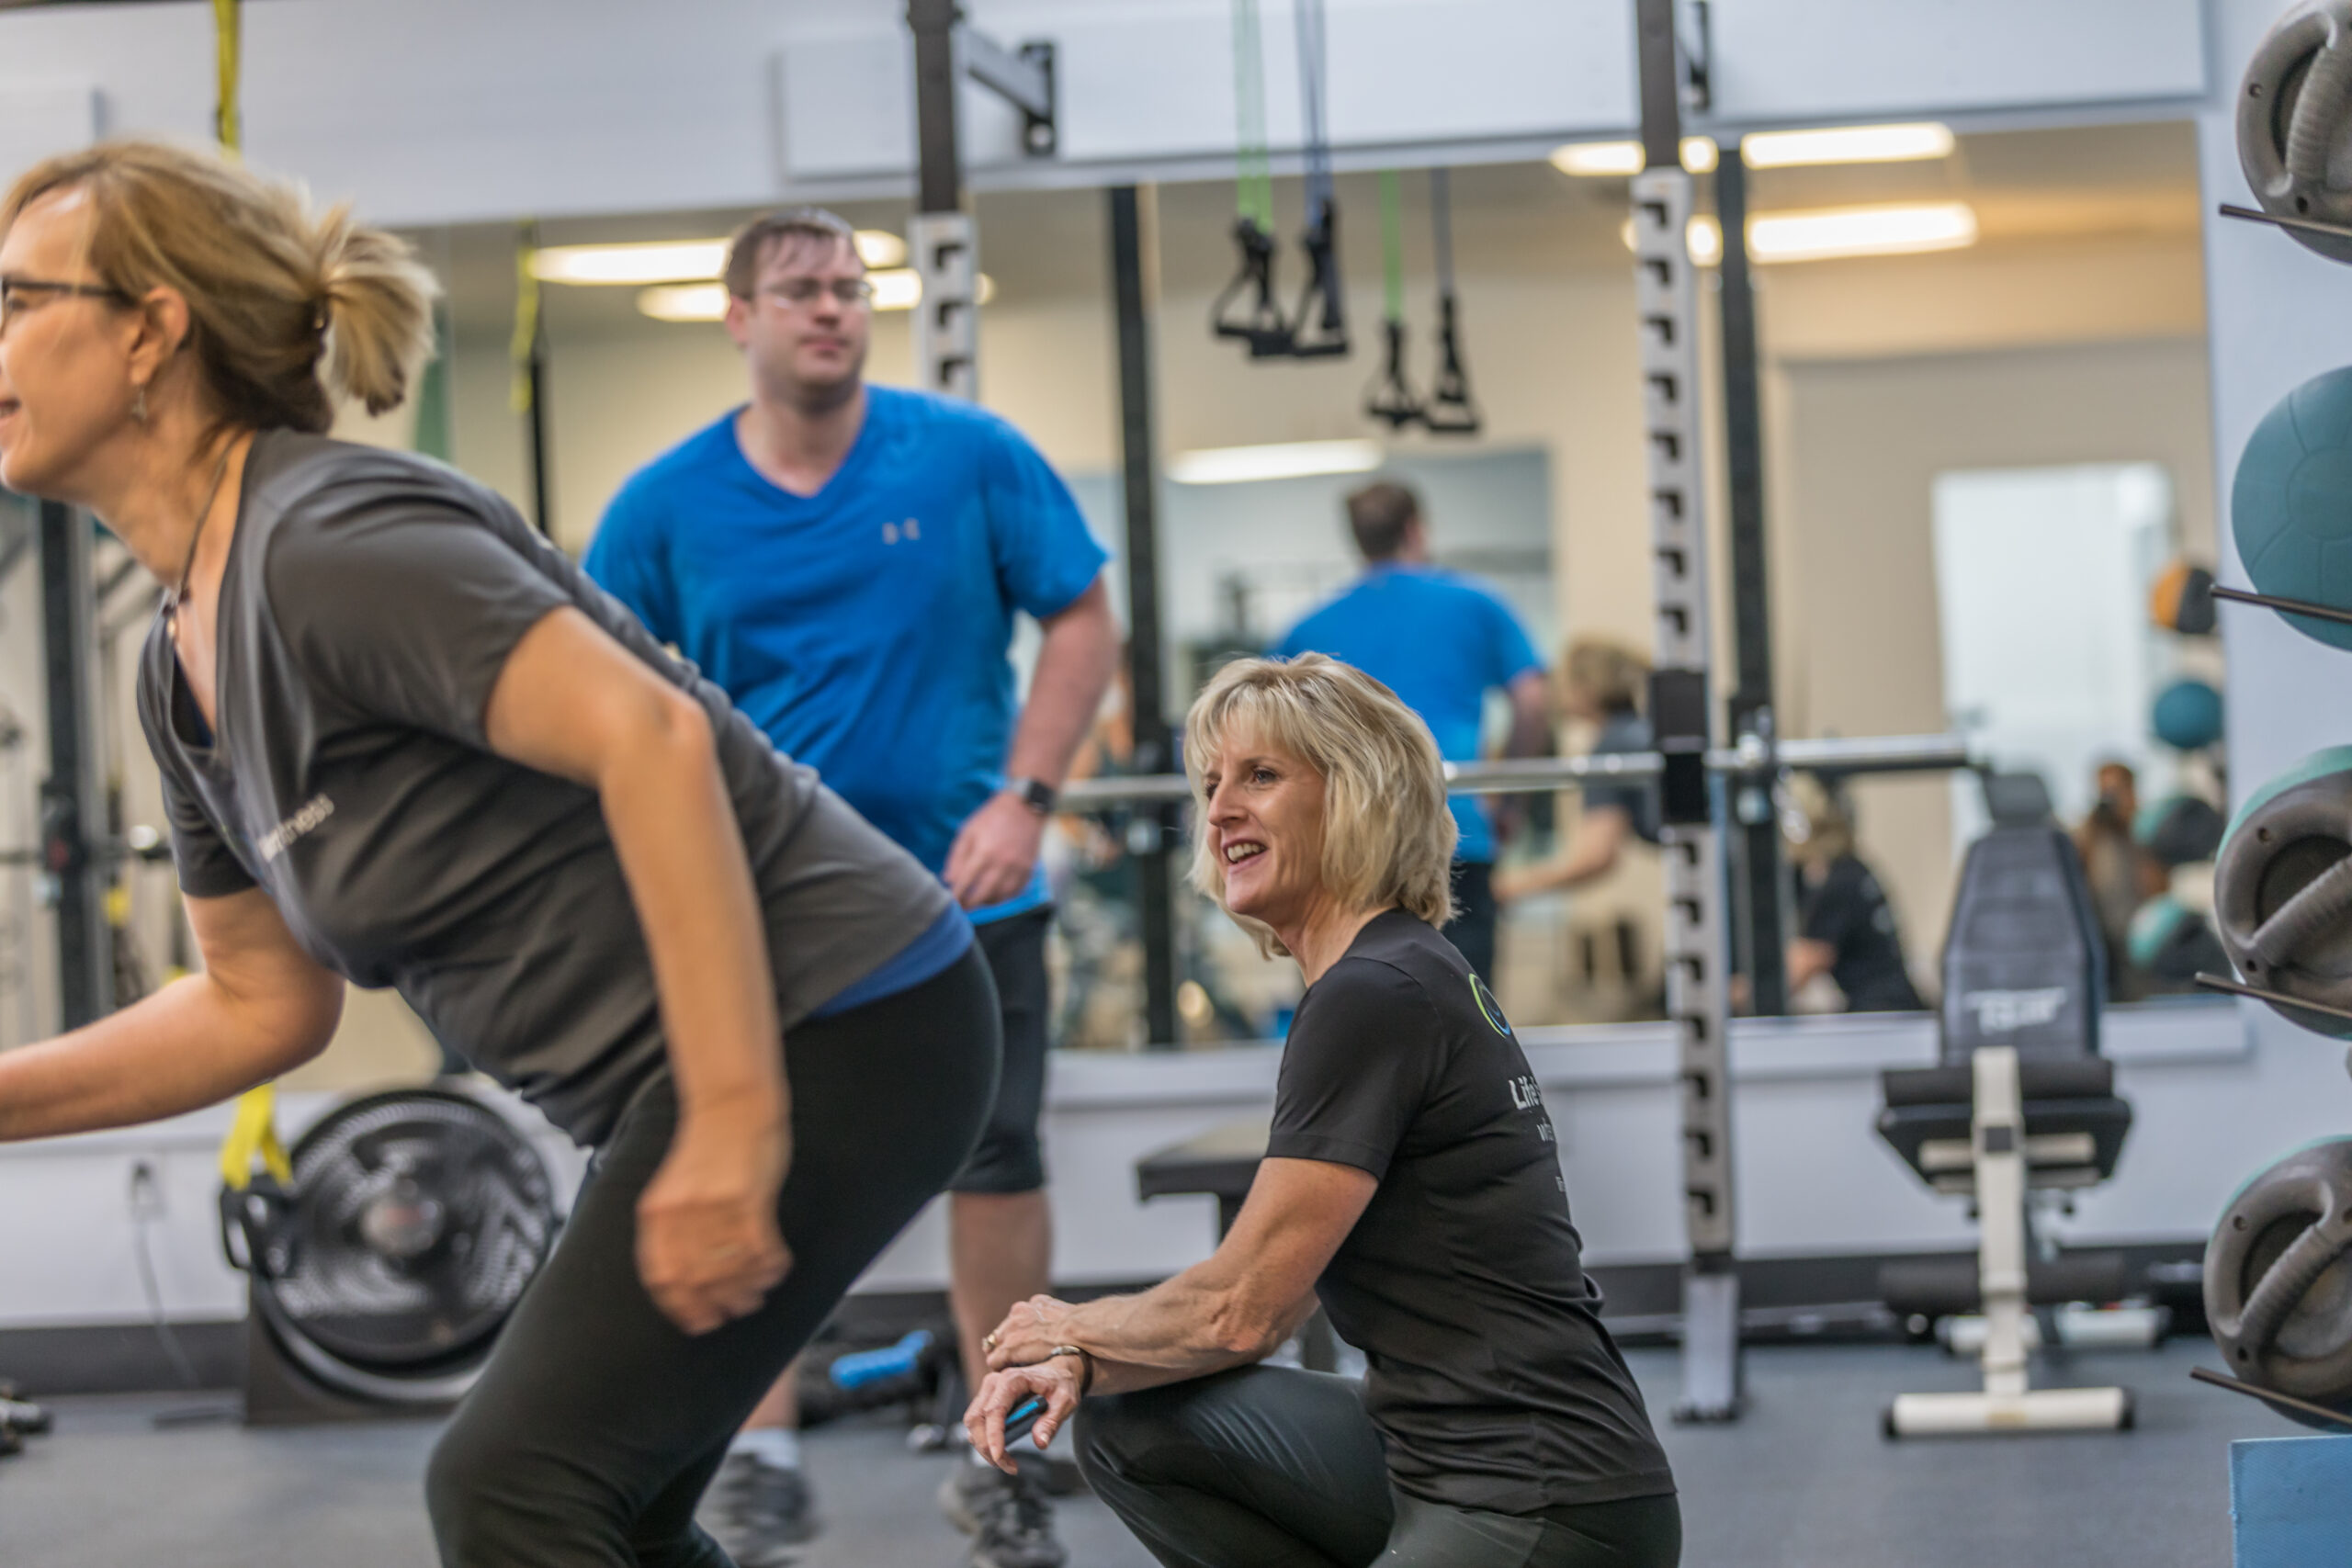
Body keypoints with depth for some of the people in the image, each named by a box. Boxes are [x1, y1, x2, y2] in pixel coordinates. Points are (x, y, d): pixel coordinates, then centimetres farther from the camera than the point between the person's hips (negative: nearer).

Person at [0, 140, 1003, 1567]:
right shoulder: (185, 670, 11)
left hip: (822, 1030, -10)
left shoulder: (329, 540, -19)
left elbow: (650, 736, -29)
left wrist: (734, 1126, -31)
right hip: (682, 1077, 10)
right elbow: (264, 1005, 18)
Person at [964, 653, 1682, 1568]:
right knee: (1129, 1427, 11)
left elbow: (1240, 1306, -14)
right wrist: (1081, 1366, 2)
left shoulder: (1376, 997, -16)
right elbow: (1268, 1312, 16)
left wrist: (1071, 1329, 4)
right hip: (1440, 1469, 10)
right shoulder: (1401, 978, 15)